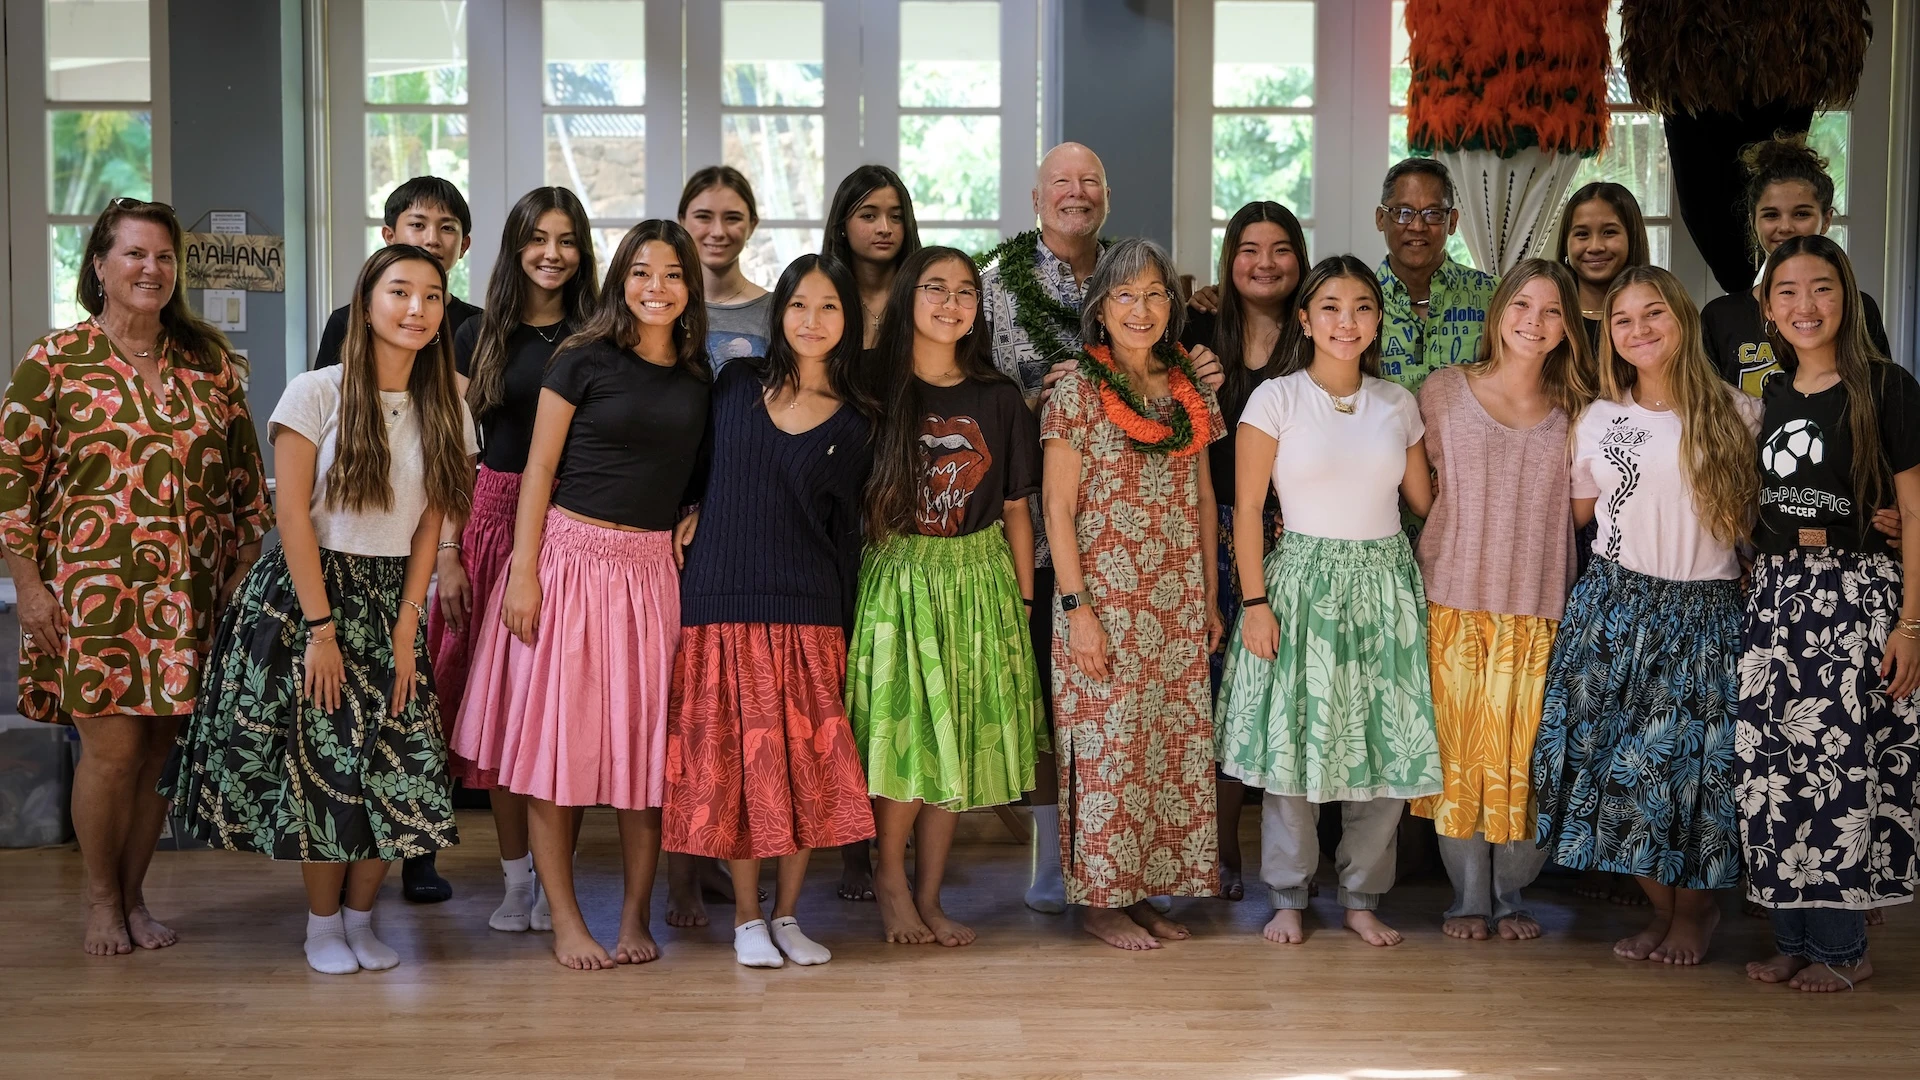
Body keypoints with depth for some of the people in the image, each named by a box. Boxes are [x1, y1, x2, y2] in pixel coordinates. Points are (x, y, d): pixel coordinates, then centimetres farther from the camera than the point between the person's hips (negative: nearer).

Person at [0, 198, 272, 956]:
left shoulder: (210, 362, 9)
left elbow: (246, 473, 13)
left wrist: (245, 568, 9)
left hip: (188, 595, 3)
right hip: (91, 590, -3)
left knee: (160, 747, 7)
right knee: (111, 747, -4)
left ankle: (134, 897, 23)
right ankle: (101, 902, 16)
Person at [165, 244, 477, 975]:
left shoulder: (446, 411, 4)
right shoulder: (317, 394, -8)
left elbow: (428, 527, 3)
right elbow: (294, 516, -10)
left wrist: (406, 627, -4)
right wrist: (321, 629, -13)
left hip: (391, 604, 4)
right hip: (304, 594, -3)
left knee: (397, 767, -2)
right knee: (317, 761, -2)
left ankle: (361, 918, 16)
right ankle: (323, 924, 15)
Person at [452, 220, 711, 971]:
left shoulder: (700, 378, 10)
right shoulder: (584, 361, -3)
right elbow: (539, 468, -4)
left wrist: (700, 518, 1)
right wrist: (523, 572, -10)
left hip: (655, 567, 4)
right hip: (572, 554, -4)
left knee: (646, 741, 4)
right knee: (558, 737, -1)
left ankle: (636, 915, 15)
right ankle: (565, 921, 7)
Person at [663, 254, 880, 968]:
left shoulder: (855, 424, 4)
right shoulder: (736, 385, 6)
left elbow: (844, 533, 6)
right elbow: (701, 476, 17)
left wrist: (846, 633, 3)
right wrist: (689, 526, 1)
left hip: (808, 613, 0)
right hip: (723, 603, 0)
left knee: (808, 764, -1)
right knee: (734, 760, 0)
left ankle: (787, 914, 14)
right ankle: (747, 916, 13)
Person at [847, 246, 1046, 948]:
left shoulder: (998, 397, 6)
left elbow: (1015, 510, 8)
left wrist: (1025, 602, 5)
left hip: (979, 581, 3)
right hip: (896, 580, -3)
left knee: (958, 744, 5)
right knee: (902, 736, -6)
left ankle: (928, 894, 17)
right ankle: (891, 880, 16)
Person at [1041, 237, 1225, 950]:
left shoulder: (1190, 392, 10)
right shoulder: (1077, 391, -5)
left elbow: (1204, 501, 14)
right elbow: (1058, 508, -8)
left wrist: (1210, 598, 10)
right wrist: (1077, 608, -14)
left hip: (1178, 607, 5)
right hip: (1106, 602, -5)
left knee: (1173, 748, 8)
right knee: (1108, 749, -1)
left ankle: (1146, 891, 19)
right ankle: (1101, 901, 10)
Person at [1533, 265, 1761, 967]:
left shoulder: (1734, 414, 1)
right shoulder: (1598, 420, 6)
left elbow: (1761, 507, 6)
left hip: (1704, 612, -2)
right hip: (1615, 608, 2)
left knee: (1692, 762, -1)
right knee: (1614, 758, -2)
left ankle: (1696, 908, 23)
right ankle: (1663, 906, 19)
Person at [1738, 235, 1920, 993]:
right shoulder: (1769, 396, 13)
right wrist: (1751, 587, 11)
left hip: (1857, 592, -5)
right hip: (1773, 591, 5)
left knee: (1841, 761, -5)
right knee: (1773, 765, 3)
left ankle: (1842, 946, 6)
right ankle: (1792, 937, 13)